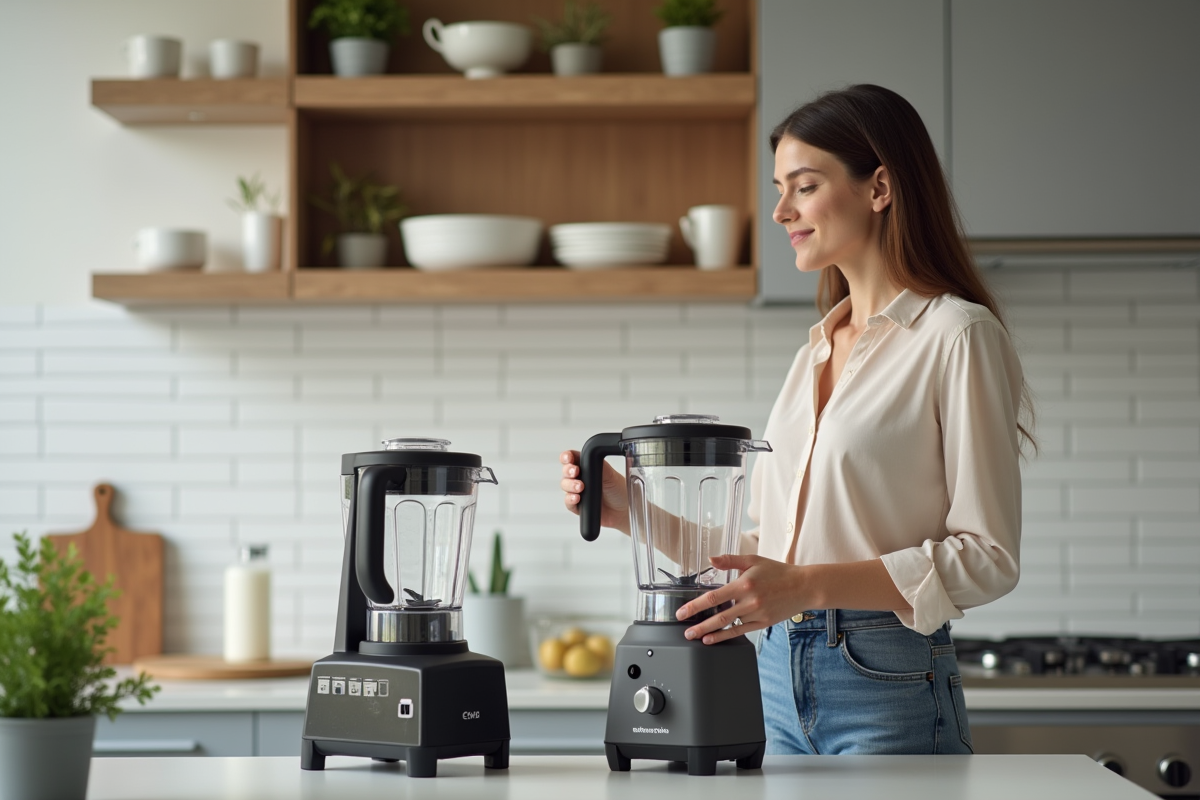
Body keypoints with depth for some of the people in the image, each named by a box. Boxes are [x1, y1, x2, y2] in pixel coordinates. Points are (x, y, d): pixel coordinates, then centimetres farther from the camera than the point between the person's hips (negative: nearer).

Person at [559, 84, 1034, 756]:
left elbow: (988, 556, -14)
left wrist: (808, 586, -22)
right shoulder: (820, 347, 16)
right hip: (778, 678, 7)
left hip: (889, 687, -7)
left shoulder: (955, 336, -8)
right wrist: (633, 512, 4)